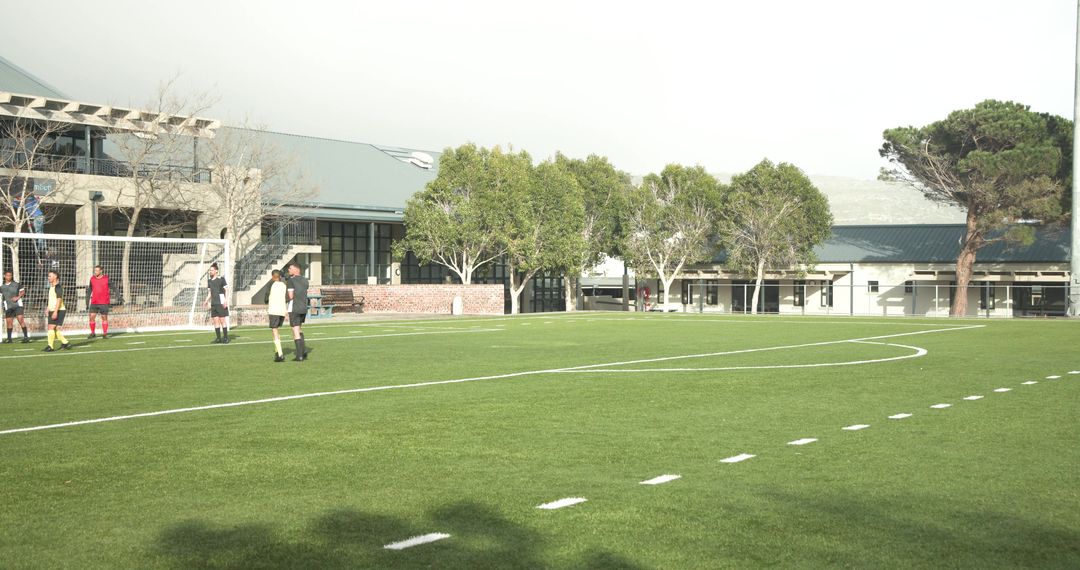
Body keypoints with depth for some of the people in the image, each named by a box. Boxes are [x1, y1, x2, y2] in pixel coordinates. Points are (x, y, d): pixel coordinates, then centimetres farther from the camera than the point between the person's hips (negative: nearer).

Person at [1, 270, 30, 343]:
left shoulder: (16, 284, 4)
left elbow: (23, 291, 7)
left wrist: (18, 297, -7)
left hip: (17, 305, -3)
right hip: (8, 307, 3)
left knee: (21, 319, -13)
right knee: (9, 322, 5)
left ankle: (26, 336, -12)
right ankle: (9, 338, 15)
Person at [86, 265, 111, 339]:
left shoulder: (106, 278, -4)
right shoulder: (92, 279, 7)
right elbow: (89, 290, 15)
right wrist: (87, 302, 15)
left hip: (104, 302, -3)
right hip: (94, 302, 3)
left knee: (104, 318, 2)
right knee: (92, 317, -3)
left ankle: (105, 334, 11)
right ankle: (93, 333, 10)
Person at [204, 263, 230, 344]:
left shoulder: (221, 278, -6)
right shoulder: (209, 280, 11)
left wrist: (225, 301, -14)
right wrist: (207, 301, 8)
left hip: (221, 303, -6)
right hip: (213, 304, 6)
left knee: (222, 320, -5)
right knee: (215, 320, 5)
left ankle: (225, 338, 1)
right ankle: (218, 338, 9)